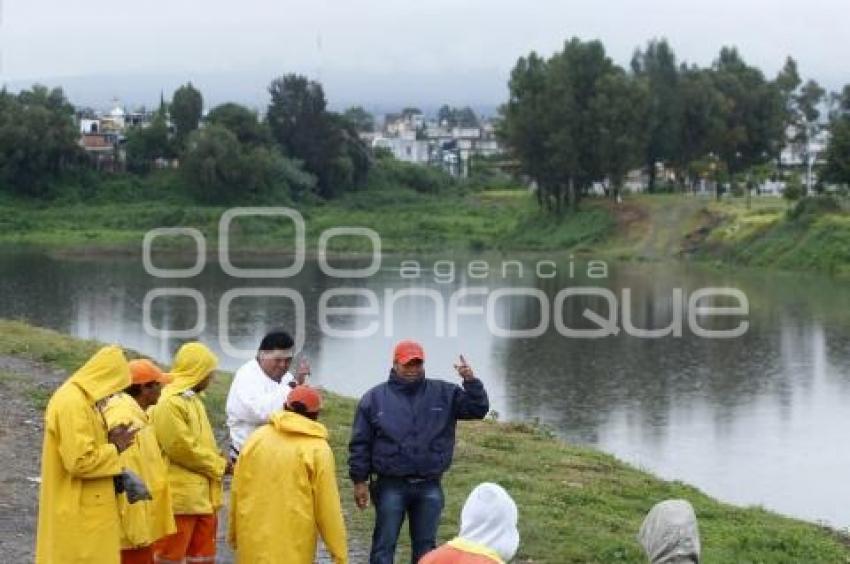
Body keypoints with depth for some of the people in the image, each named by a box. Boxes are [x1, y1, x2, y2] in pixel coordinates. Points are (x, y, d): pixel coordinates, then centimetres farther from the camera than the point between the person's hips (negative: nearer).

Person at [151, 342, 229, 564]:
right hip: (180, 495, -10)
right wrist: (219, 465, -10)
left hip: (201, 494, 10)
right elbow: (182, 448, -20)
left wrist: (219, 460, 4)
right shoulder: (170, 403, -16)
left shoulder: (193, 400, 16)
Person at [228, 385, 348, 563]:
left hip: (253, 539, 4)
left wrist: (234, 533, 23)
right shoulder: (318, 449, -6)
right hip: (294, 544, -4)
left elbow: (237, 490, 10)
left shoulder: (257, 437, 5)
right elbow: (328, 507, -8)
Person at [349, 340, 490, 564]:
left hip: (429, 487, 2)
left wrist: (471, 381, -16)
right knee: (384, 545, 2)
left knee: (425, 546, 12)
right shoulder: (375, 398, 0)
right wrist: (359, 481, -3)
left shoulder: (445, 394, 4)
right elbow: (360, 444, 1)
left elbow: (478, 409, 0)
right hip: (391, 486, -2)